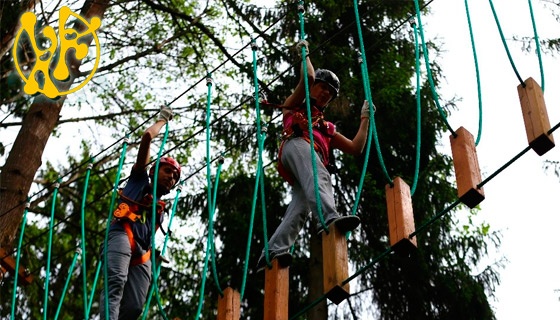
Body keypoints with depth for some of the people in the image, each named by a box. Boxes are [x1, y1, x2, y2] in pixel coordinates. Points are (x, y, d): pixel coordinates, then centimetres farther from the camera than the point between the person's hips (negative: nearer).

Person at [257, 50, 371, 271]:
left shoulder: (327, 129, 45)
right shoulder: (294, 107, 32)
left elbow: (355, 148, 35)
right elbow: (308, 77, 18)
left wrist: (365, 119, 39)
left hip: (305, 174, 5)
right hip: (298, 145, -4)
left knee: (299, 208, -24)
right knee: (319, 177, -37)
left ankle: (272, 252, -40)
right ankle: (328, 218, -65)